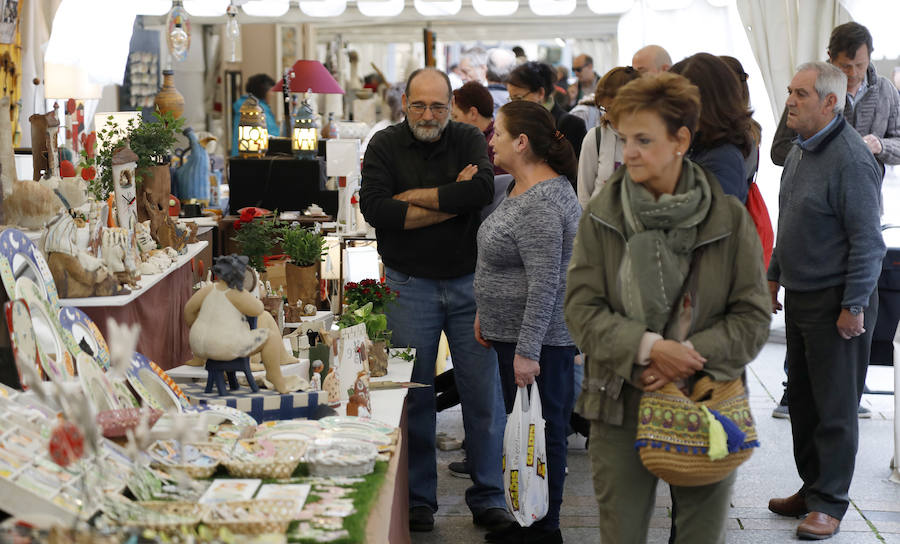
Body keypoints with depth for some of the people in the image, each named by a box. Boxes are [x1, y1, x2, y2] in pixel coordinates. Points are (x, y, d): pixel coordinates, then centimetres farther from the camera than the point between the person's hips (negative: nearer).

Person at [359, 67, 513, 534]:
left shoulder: (469, 140, 3)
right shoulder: (385, 146, 0)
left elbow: (482, 189, -17)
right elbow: (375, 209, -15)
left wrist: (414, 197, -13)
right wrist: (451, 201, -15)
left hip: (469, 283, 1)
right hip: (410, 287, -1)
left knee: (484, 391, 3)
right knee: (414, 395, 5)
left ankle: (488, 499, 16)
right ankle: (417, 500, 18)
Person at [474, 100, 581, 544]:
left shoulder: (543, 202, -21)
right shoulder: (522, 189, 12)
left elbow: (544, 283, -25)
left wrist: (527, 351, -25)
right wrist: (486, 313, 22)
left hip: (540, 339, -11)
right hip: (512, 333, 11)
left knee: (542, 432, -1)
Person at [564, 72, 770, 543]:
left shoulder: (728, 218, -3)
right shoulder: (600, 218, -2)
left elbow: (754, 316, -2)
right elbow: (581, 309, -4)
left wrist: (689, 355, -16)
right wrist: (647, 347, -19)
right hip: (620, 404, 0)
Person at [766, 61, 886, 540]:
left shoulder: (851, 159, -19)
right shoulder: (801, 150, 10)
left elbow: (867, 240, -20)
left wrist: (853, 306, -19)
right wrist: (775, 275, 21)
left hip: (835, 303, -9)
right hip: (799, 296, 9)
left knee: (834, 407, 2)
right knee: (802, 399, 16)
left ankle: (829, 504, 12)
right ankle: (811, 487, 29)